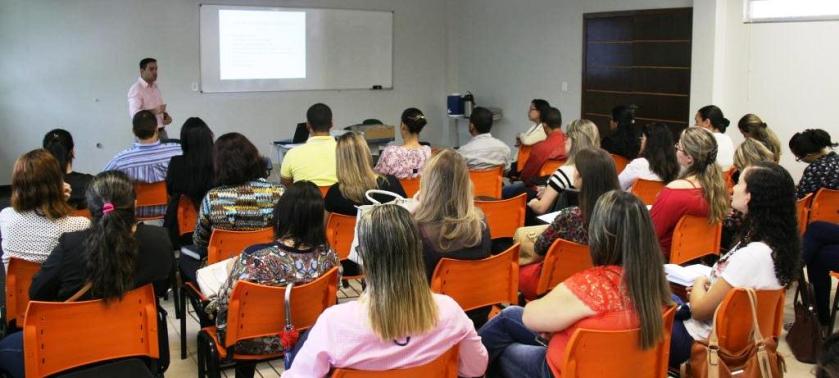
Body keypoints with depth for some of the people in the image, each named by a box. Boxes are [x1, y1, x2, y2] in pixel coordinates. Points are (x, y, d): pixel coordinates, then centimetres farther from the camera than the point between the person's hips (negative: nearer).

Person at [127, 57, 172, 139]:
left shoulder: (155, 87, 15)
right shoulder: (136, 89, -10)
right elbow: (134, 114, -22)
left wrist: (166, 116, 1)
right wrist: (154, 111, -33)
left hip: (161, 132, 7)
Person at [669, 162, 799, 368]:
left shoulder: (752, 256, -31)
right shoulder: (773, 245, -2)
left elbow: (700, 309, -23)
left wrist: (699, 284, -4)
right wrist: (708, 285, 1)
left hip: (700, 339, -9)